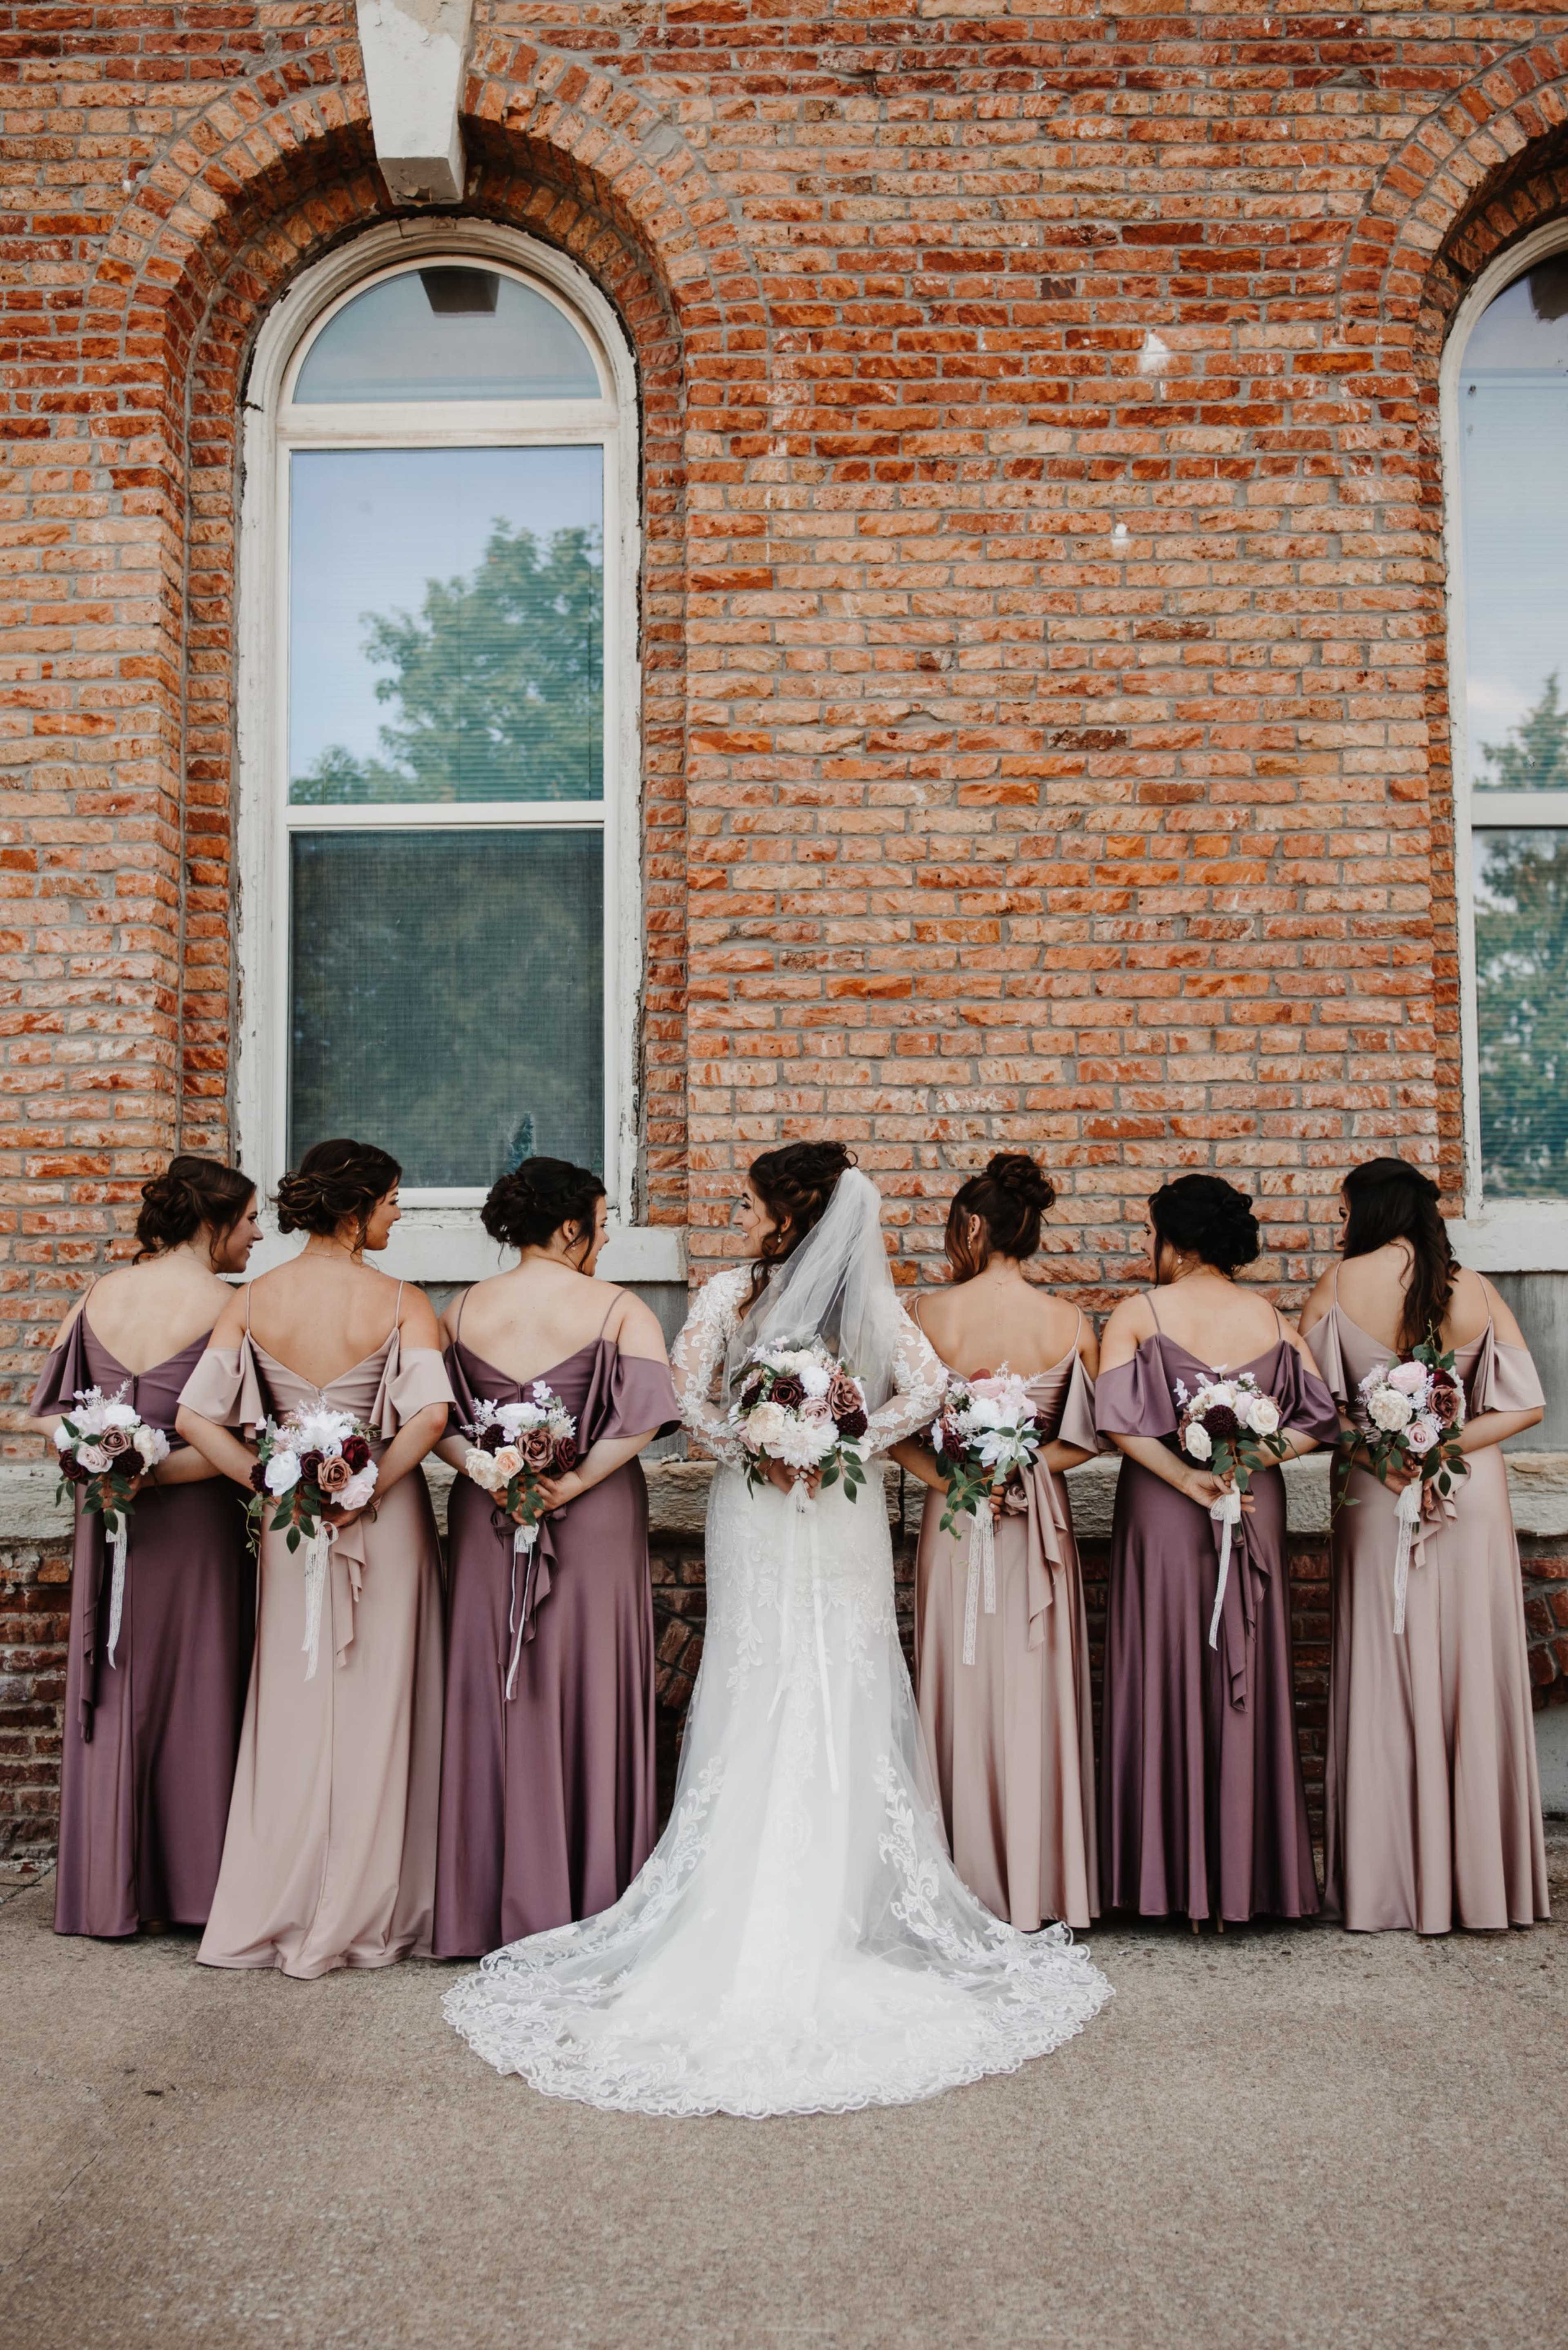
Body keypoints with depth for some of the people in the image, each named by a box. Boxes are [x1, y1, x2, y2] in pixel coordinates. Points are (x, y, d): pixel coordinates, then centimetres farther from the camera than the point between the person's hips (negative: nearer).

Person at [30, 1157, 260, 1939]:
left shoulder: (101, 1294, 5)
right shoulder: (222, 1306, -12)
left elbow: (46, 1410, 6)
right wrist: (164, 1470, -11)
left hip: (106, 1520, 5)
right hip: (194, 1522, -5)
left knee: (110, 1698, 14)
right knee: (195, 1696, 7)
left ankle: (104, 1894, 23)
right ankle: (189, 1887, 16)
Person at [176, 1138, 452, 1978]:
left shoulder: (253, 1302, -2)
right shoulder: (402, 1302, -11)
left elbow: (196, 1417, -9)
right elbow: (429, 1412, -26)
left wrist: (271, 1483, -5)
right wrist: (373, 1484, -15)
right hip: (384, 1518, -3)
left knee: (292, 1710, 15)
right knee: (375, 1709, 9)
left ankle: (272, 1914, 24)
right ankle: (359, 1916, 18)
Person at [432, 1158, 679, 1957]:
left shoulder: (460, 1313, 3)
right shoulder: (619, 1310, -7)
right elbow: (646, 1413, -18)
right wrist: (574, 1481, -15)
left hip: (486, 1525, 3)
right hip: (597, 1527, -3)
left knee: (493, 1701, 11)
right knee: (591, 1702, 7)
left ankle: (490, 1905, 18)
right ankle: (587, 1902, 16)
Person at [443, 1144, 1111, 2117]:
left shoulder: (730, 1292, -9)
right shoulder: (872, 1300, -5)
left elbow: (689, 1394, -12)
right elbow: (925, 1386, -10)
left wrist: (752, 1450, -2)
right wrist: (849, 1442, -6)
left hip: (758, 1518, -1)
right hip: (846, 1522, 1)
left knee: (757, 1703, 8)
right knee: (847, 1708, 8)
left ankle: (744, 1902, 14)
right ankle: (850, 1900, 13)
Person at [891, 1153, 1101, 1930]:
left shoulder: (933, 1315, -9)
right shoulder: (1070, 1324, -6)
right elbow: (1090, 1437, -3)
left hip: (954, 1525, -1)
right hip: (1041, 1526, 1)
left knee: (961, 1693, 11)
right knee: (1035, 1699, 10)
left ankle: (970, 1881, 21)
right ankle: (1036, 1884, 19)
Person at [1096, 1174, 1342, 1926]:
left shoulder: (1138, 1314, -7)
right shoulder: (1271, 1317, 3)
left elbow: (1116, 1417, -18)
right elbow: (1317, 1417, -3)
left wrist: (1186, 1478, -15)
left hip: (1161, 1508, -2)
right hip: (1255, 1509, 3)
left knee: (1167, 1680, 6)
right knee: (1248, 1681, 10)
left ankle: (1173, 1877, 12)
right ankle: (1247, 1878, 18)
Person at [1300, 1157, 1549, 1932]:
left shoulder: (1341, 1284, -8)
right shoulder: (1475, 1290, -1)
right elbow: (1526, 1403, -5)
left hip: (1377, 1501, -1)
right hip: (1473, 1497, 2)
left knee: (1387, 1687, 7)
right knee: (1473, 1681, 9)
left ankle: (1387, 1883, 15)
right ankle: (1479, 1879, 19)